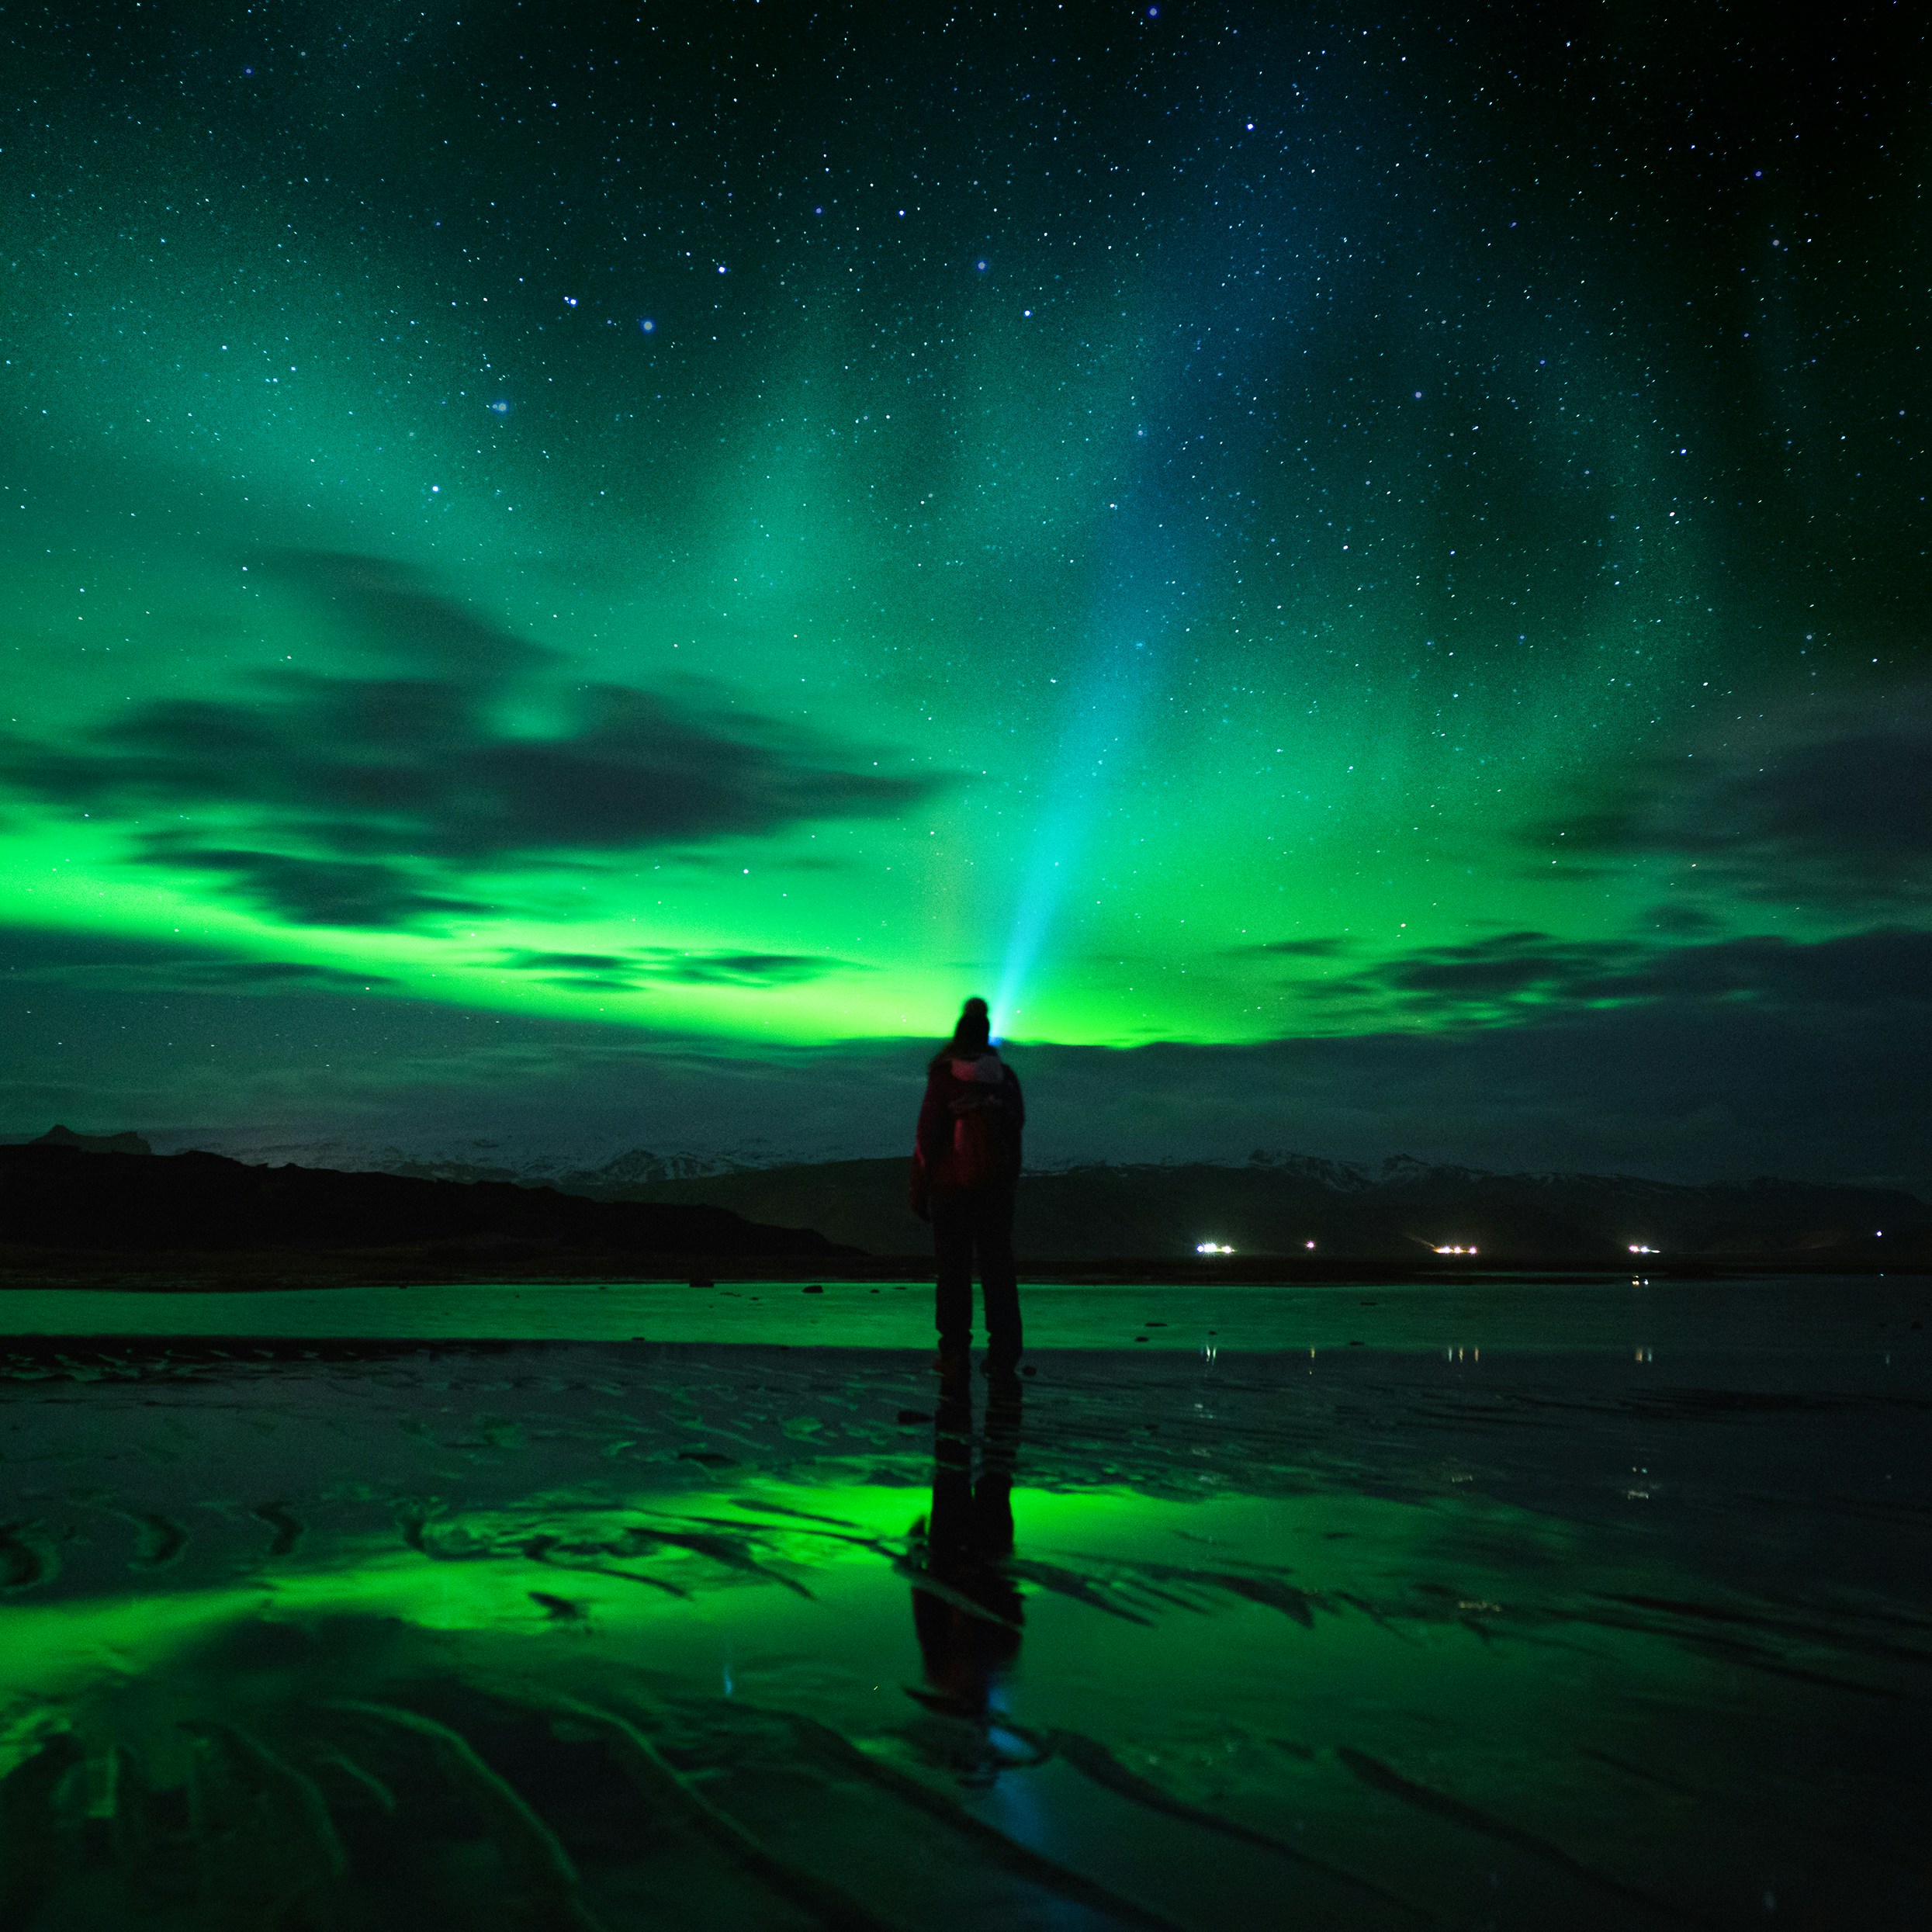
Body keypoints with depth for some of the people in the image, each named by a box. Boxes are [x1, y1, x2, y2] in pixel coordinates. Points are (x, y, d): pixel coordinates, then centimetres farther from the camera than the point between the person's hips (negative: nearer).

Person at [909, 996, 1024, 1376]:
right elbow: (1016, 1129, 9)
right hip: (997, 1187, 3)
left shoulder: (944, 1079, -13)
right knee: (998, 1269, 9)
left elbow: (928, 1138, -10)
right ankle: (1003, 1355, 9)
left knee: (954, 1271, 5)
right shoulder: (1005, 1077, -1)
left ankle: (955, 1354, 8)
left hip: (951, 1187, -3)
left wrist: (919, 1191, -3)